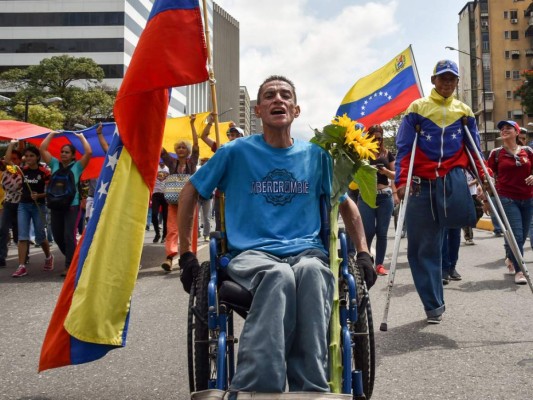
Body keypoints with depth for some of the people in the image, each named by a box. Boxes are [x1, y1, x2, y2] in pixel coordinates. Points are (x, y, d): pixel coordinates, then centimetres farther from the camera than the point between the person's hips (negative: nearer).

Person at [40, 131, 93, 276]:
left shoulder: (77, 166, 1)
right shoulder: (54, 164, 10)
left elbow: (89, 152, -11)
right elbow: (42, 149, 6)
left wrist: (81, 137, 1)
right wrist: (52, 134, 10)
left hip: (72, 205, -4)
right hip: (56, 205, 5)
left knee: (69, 235, -9)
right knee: (57, 236, 11)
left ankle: (69, 266, -4)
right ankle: (72, 258, 31)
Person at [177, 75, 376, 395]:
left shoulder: (316, 155, 12)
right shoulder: (237, 152, 5)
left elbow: (346, 203, 23)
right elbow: (191, 192, 12)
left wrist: (363, 253, 12)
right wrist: (187, 254, 7)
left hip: (306, 251, 2)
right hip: (252, 254, -2)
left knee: (312, 272, -36)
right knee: (279, 275, -38)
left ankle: (309, 388, -30)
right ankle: (254, 388, -33)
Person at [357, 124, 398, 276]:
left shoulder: (387, 154, 10)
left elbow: (395, 175, 10)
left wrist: (386, 171, -10)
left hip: (385, 197, 2)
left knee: (382, 232, 4)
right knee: (368, 231, -4)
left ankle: (379, 264, 12)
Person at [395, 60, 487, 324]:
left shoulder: (464, 112, 14)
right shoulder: (417, 109, 6)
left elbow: (474, 149, 16)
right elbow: (404, 148, 0)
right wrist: (402, 180, -12)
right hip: (422, 184, 0)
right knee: (421, 247, 1)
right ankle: (434, 305, 13)